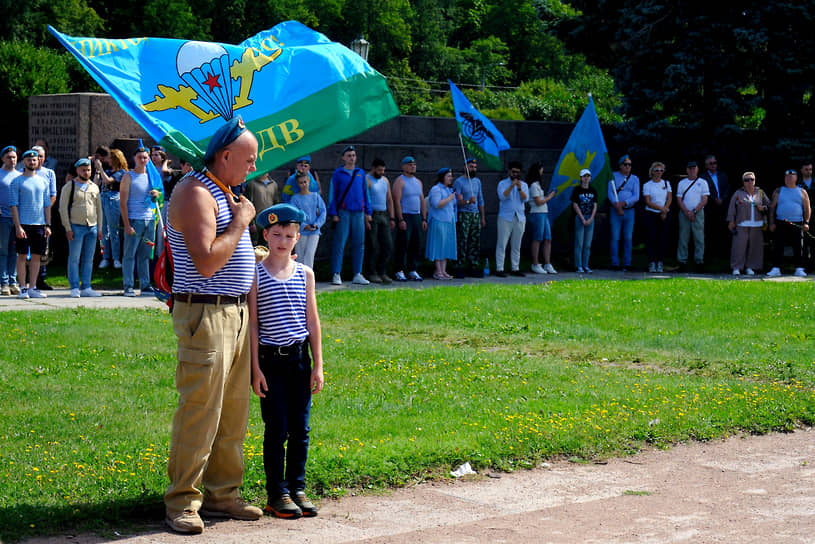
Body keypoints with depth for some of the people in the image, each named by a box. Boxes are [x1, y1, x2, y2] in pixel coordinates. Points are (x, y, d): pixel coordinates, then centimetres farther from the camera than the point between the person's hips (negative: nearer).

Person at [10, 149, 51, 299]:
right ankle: (23, 288, 1)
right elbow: (13, 205, -5)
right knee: (22, 256, -2)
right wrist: (18, 226, -13)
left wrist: (48, 225, 8)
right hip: (24, 223, -4)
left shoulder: (43, 181, 13)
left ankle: (32, 288, 11)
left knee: (36, 256, 5)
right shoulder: (17, 181, 0)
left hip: (40, 224, 4)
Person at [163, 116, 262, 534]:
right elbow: (206, 262, -24)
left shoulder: (224, 193, 18)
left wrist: (255, 254, 18)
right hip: (205, 315, -10)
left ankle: (222, 494, 21)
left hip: (237, 311, 10)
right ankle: (182, 503, 2)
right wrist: (240, 221, -15)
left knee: (233, 413, 12)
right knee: (199, 412, -7)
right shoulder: (195, 193, -14)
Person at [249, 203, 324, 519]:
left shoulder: (305, 274, 6)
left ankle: (297, 488, 18)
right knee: (276, 429, 0)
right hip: (270, 359, -3)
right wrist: (255, 367, -7)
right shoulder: (256, 275, -3)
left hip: (300, 358, 3)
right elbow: (252, 323, -3)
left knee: (300, 428, 6)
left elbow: (312, 321, 8)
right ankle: (277, 494, 10)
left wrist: (318, 365, 5)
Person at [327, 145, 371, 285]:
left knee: (359, 244, 4)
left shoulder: (360, 173, 13)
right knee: (339, 243, -6)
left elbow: (366, 193, 16)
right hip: (343, 213, -4)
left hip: (359, 212, 4)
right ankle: (336, 275, -4)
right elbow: (332, 194, 2)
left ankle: (357, 275, 10)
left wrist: (368, 212, 11)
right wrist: (333, 214, -5)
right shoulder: (338, 173, 3)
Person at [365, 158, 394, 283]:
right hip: (372, 216, -7)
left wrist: (392, 218, 14)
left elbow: (389, 199, 20)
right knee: (374, 247, -5)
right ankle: (373, 273, 4)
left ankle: (382, 272, 11)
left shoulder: (385, 180, 17)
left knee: (388, 246, 3)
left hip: (384, 216, 7)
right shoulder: (366, 180, -6)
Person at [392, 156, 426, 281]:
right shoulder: (399, 181, -4)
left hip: (417, 216, 7)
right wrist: (400, 220, -18)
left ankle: (413, 271, 9)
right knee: (403, 245, -7)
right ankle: (400, 272, -4)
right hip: (405, 216, -7)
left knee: (416, 244, 4)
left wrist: (424, 219, 12)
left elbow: (422, 201, 19)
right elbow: (397, 201, -11)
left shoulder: (418, 182, 17)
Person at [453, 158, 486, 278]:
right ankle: (459, 268, -7)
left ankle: (474, 267, 8)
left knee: (475, 243, 4)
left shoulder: (477, 181, 16)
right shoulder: (459, 181, -4)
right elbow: (457, 201, -10)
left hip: (476, 215, 6)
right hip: (463, 215, -6)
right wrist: (468, 201, -29)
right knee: (462, 243, -9)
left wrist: (483, 217, 16)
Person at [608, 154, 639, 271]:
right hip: (615, 211, -2)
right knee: (615, 238, -5)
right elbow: (610, 194, -4)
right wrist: (617, 206, -18)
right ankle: (615, 264, -1)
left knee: (628, 238, 2)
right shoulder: (613, 176, 5)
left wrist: (623, 203, -15)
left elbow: (636, 197, -1)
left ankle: (627, 263, 7)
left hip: (629, 211, 2)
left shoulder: (635, 179, 10)